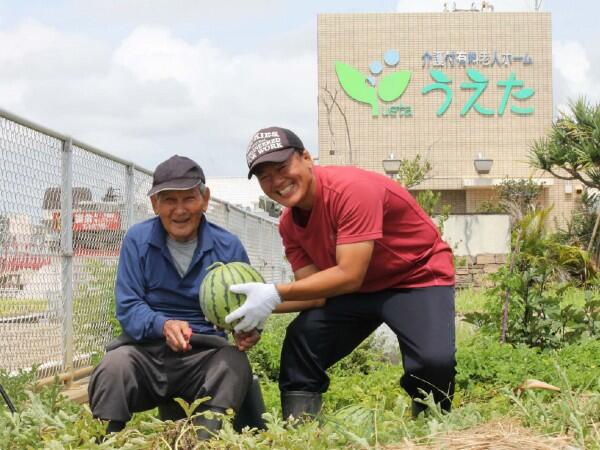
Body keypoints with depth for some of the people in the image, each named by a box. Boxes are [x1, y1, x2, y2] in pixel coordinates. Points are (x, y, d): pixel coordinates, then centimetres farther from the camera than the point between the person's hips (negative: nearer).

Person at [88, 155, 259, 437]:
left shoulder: (228, 247, 5)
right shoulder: (138, 240, 3)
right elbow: (127, 308, -3)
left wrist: (248, 331, -18)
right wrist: (164, 325, -25)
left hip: (204, 354, 0)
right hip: (146, 349, 0)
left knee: (235, 362, -33)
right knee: (115, 364, -33)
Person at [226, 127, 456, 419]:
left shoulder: (352, 189, -28)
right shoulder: (289, 224, -3)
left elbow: (350, 275, -31)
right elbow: (313, 287, -7)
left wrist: (276, 294, -33)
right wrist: (261, 303, -23)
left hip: (419, 278, -7)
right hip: (356, 292, 7)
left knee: (434, 361, -30)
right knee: (299, 346, -13)